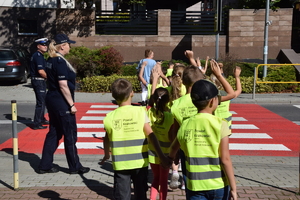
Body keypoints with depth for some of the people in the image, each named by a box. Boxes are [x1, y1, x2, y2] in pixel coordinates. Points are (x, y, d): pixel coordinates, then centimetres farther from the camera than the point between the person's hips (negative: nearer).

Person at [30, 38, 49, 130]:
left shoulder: (37, 55, 15)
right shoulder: (38, 56, -17)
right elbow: (41, 71, -25)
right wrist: (48, 77, -10)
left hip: (39, 81, 11)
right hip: (39, 81, -11)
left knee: (42, 101, 22)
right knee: (41, 103, -7)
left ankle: (42, 119, 36)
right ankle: (37, 124, -3)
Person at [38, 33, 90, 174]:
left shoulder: (51, 60, 10)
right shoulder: (60, 61, -18)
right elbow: (63, 85, -22)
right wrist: (71, 104, -17)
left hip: (52, 100, 9)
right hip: (61, 102, -9)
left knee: (54, 133, 16)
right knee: (70, 135, 3)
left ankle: (45, 165, 21)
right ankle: (75, 167, 14)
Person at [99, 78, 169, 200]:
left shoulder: (110, 117, -4)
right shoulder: (140, 111, -9)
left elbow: (107, 140, 7)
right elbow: (150, 135, -12)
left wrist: (106, 155, 25)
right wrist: (161, 156, -7)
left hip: (120, 164, 0)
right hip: (140, 162, 0)